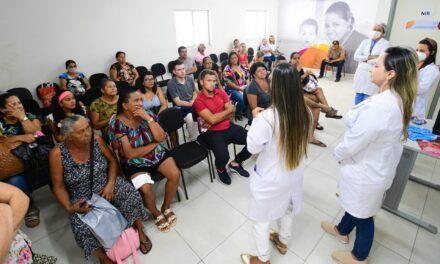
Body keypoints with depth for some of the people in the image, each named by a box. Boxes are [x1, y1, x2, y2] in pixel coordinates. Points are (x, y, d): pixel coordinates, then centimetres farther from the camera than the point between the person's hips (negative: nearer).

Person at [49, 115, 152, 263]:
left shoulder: (96, 140, -12)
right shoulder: (57, 154, -17)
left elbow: (112, 160, 0)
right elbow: (58, 186, -6)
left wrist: (111, 183, -14)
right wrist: (69, 207, -20)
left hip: (106, 184, 1)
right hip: (82, 199, -1)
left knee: (132, 197, -26)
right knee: (84, 229, -26)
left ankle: (139, 231, 3)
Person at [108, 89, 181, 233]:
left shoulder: (147, 114, -6)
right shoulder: (117, 124, -17)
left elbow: (161, 137, -14)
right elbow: (130, 154, -20)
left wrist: (148, 118, -23)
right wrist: (153, 144, -15)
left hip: (157, 154, 4)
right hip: (134, 163, -3)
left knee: (175, 174, -17)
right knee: (146, 189, -25)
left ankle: (166, 207, 11)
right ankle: (156, 214, 10)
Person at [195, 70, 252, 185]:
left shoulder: (221, 92, 8)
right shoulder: (198, 100, -8)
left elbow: (232, 112, 0)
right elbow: (212, 119, -18)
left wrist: (216, 118, -12)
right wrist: (227, 110, -7)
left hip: (230, 127, 6)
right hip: (214, 133, -6)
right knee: (223, 155, -32)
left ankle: (235, 163, 16)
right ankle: (221, 169, 10)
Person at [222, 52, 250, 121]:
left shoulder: (242, 67, 14)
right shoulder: (227, 69, -4)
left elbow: (247, 78, 17)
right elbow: (228, 82, -12)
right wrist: (239, 88, -16)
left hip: (244, 88, 6)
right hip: (232, 89, -5)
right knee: (242, 99, -32)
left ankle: (245, 111, 3)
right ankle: (238, 114, -5)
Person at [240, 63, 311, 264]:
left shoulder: (267, 117, -32)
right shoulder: (305, 113, -13)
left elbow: (253, 147, -19)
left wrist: (256, 118, -9)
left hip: (270, 179, -6)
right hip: (294, 175, 6)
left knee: (261, 218, 18)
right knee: (287, 209, 31)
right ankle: (283, 241, 57)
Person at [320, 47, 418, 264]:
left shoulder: (380, 106, -34)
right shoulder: (398, 99, -2)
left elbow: (354, 141, -26)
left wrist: (338, 154, -6)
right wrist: (344, 153, 11)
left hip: (366, 171, -8)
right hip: (377, 165, 8)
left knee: (363, 215, 15)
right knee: (354, 205, 29)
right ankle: (342, 230, 55)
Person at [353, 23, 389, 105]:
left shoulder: (385, 44, -2)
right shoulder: (365, 42, 10)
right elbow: (356, 56, 0)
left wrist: (364, 59, -5)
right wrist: (370, 57, -9)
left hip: (373, 75, -4)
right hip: (361, 73, 4)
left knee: (367, 100, -4)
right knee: (358, 96, 10)